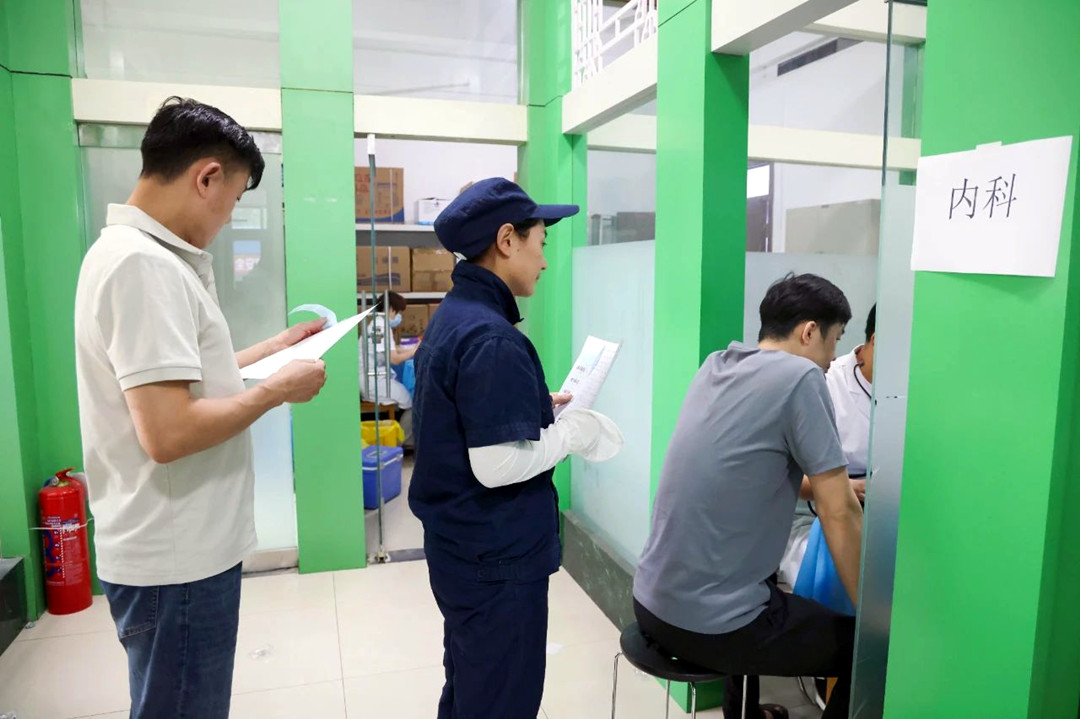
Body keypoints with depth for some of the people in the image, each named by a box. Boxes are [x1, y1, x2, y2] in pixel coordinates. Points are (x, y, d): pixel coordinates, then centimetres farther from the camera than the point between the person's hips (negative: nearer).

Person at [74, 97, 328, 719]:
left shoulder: (139, 252, 9)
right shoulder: (144, 263, -22)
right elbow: (168, 432, -28)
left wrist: (276, 348, 16)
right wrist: (280, 388, -16)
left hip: (185, 545, 9)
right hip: (177, 558, -9)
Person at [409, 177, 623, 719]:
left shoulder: (452, 316, 7)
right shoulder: (491, 337, -24)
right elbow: (497, 465, -27)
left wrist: (538, 408, 7)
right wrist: (575, 430, -13)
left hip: (460, 545, 9)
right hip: (497, 555, -9)